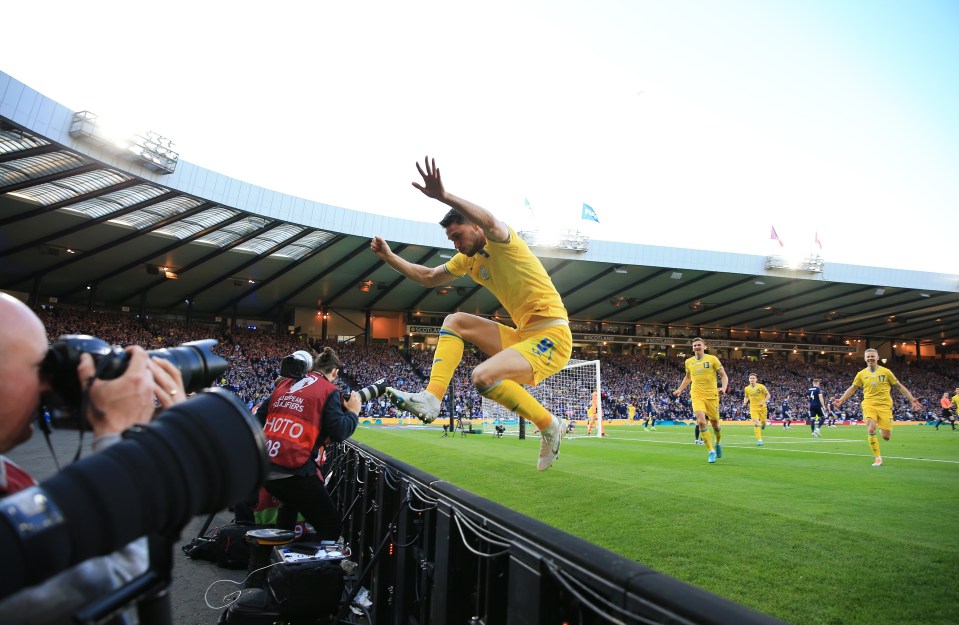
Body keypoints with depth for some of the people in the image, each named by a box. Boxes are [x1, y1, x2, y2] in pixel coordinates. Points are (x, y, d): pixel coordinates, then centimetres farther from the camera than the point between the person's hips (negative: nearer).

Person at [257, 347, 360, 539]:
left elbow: (259, 419, 18)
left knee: (292, 502, 38)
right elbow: (339, 432, -8)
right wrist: (353, 412, 7)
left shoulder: (284, 384, 17)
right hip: (294, 471, -7)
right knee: (332, 527, 5)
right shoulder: (328, 390, 0)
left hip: (264, 467, 7)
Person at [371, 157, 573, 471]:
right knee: (455, 321, 3)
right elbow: (428, 277, 25)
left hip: (552, 336, -9)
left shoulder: (502, 243, -10)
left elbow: (488, 221, -35)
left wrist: (443, 196, -46)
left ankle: (550, 426, -7)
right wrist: (390, 257, 17)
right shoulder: (468, 259, 14)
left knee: (484, 377, -28)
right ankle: (430, 398, -11)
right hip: (522, 336, 9)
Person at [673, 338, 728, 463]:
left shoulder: (712, 359, -1)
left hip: (711, 395, -1)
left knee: (715, 423, 7)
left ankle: (718, 444, 40)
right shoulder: (689, 362, 9)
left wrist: (723, 388, -17)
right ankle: (711, 451, -8)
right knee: (701, 422, -18)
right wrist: (680, 390, 17)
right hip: (697, 396, 1)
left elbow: (723, 375, 1)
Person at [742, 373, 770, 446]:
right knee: (756, 423, -13)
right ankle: (759, 440, -12)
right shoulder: (747, 388, 0)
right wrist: (745, 402, -3)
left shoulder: (761, 386, -8)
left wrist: (763, 402, -15)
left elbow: (768, 395, -1)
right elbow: (746, 397, 16)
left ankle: (763, 424, 50)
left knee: (763, 423, 9)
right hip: (753, 408, 1)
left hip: (762, 407, -1)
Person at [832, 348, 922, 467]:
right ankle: (878, 458, -8)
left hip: (884, 406, -1)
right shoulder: (861, 374, 7)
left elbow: (899, 386, 8)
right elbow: (852, 388, 14)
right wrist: (841, 400, 6)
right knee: (871, 430, -21)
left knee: (886, 437, -5)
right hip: (869, 405, 1)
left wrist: (912, 399, 1)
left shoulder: (885, 372, 2)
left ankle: (884, 429, 35)